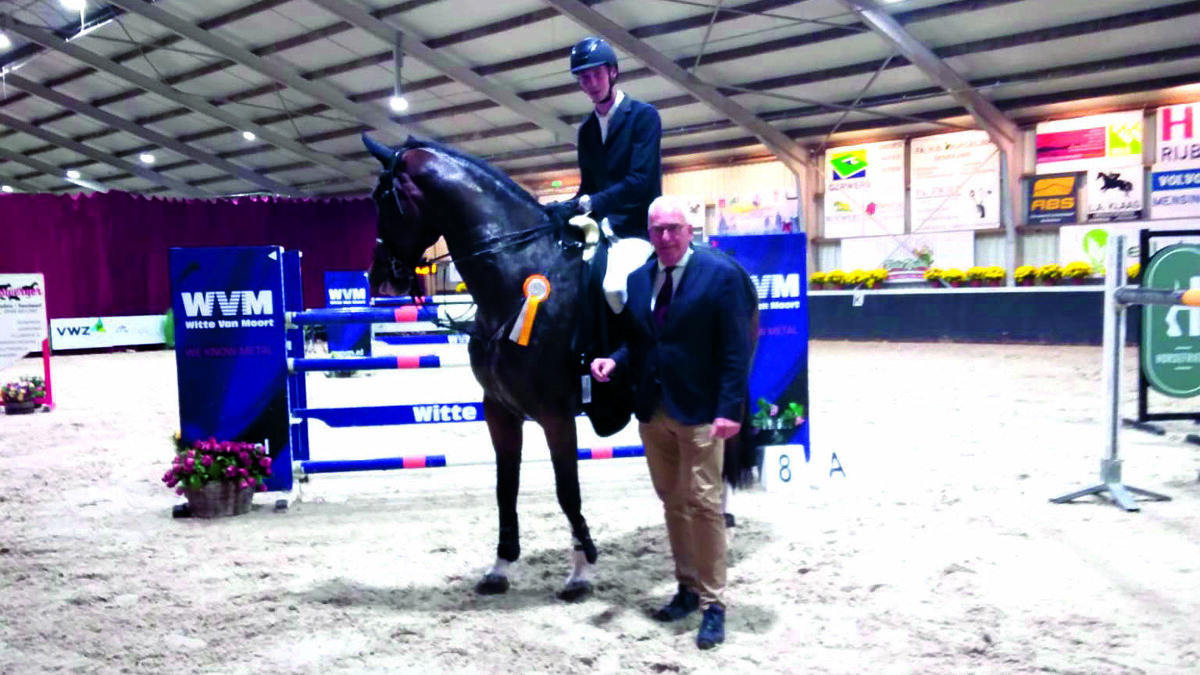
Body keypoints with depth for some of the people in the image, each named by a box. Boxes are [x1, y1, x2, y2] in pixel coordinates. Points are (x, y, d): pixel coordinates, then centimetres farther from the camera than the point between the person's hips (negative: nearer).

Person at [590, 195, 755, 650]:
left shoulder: (721, 273, -8)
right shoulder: (638, 278, 9)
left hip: (698, 410, -6)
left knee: (703, 505, 0)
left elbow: (735, 349, -11)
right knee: (672, 504, 15)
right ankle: (687, 588, 31)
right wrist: (615, 360, -8)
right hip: (651, 409, 6)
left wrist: (729, 408, -18)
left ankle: (713, 603, 13)